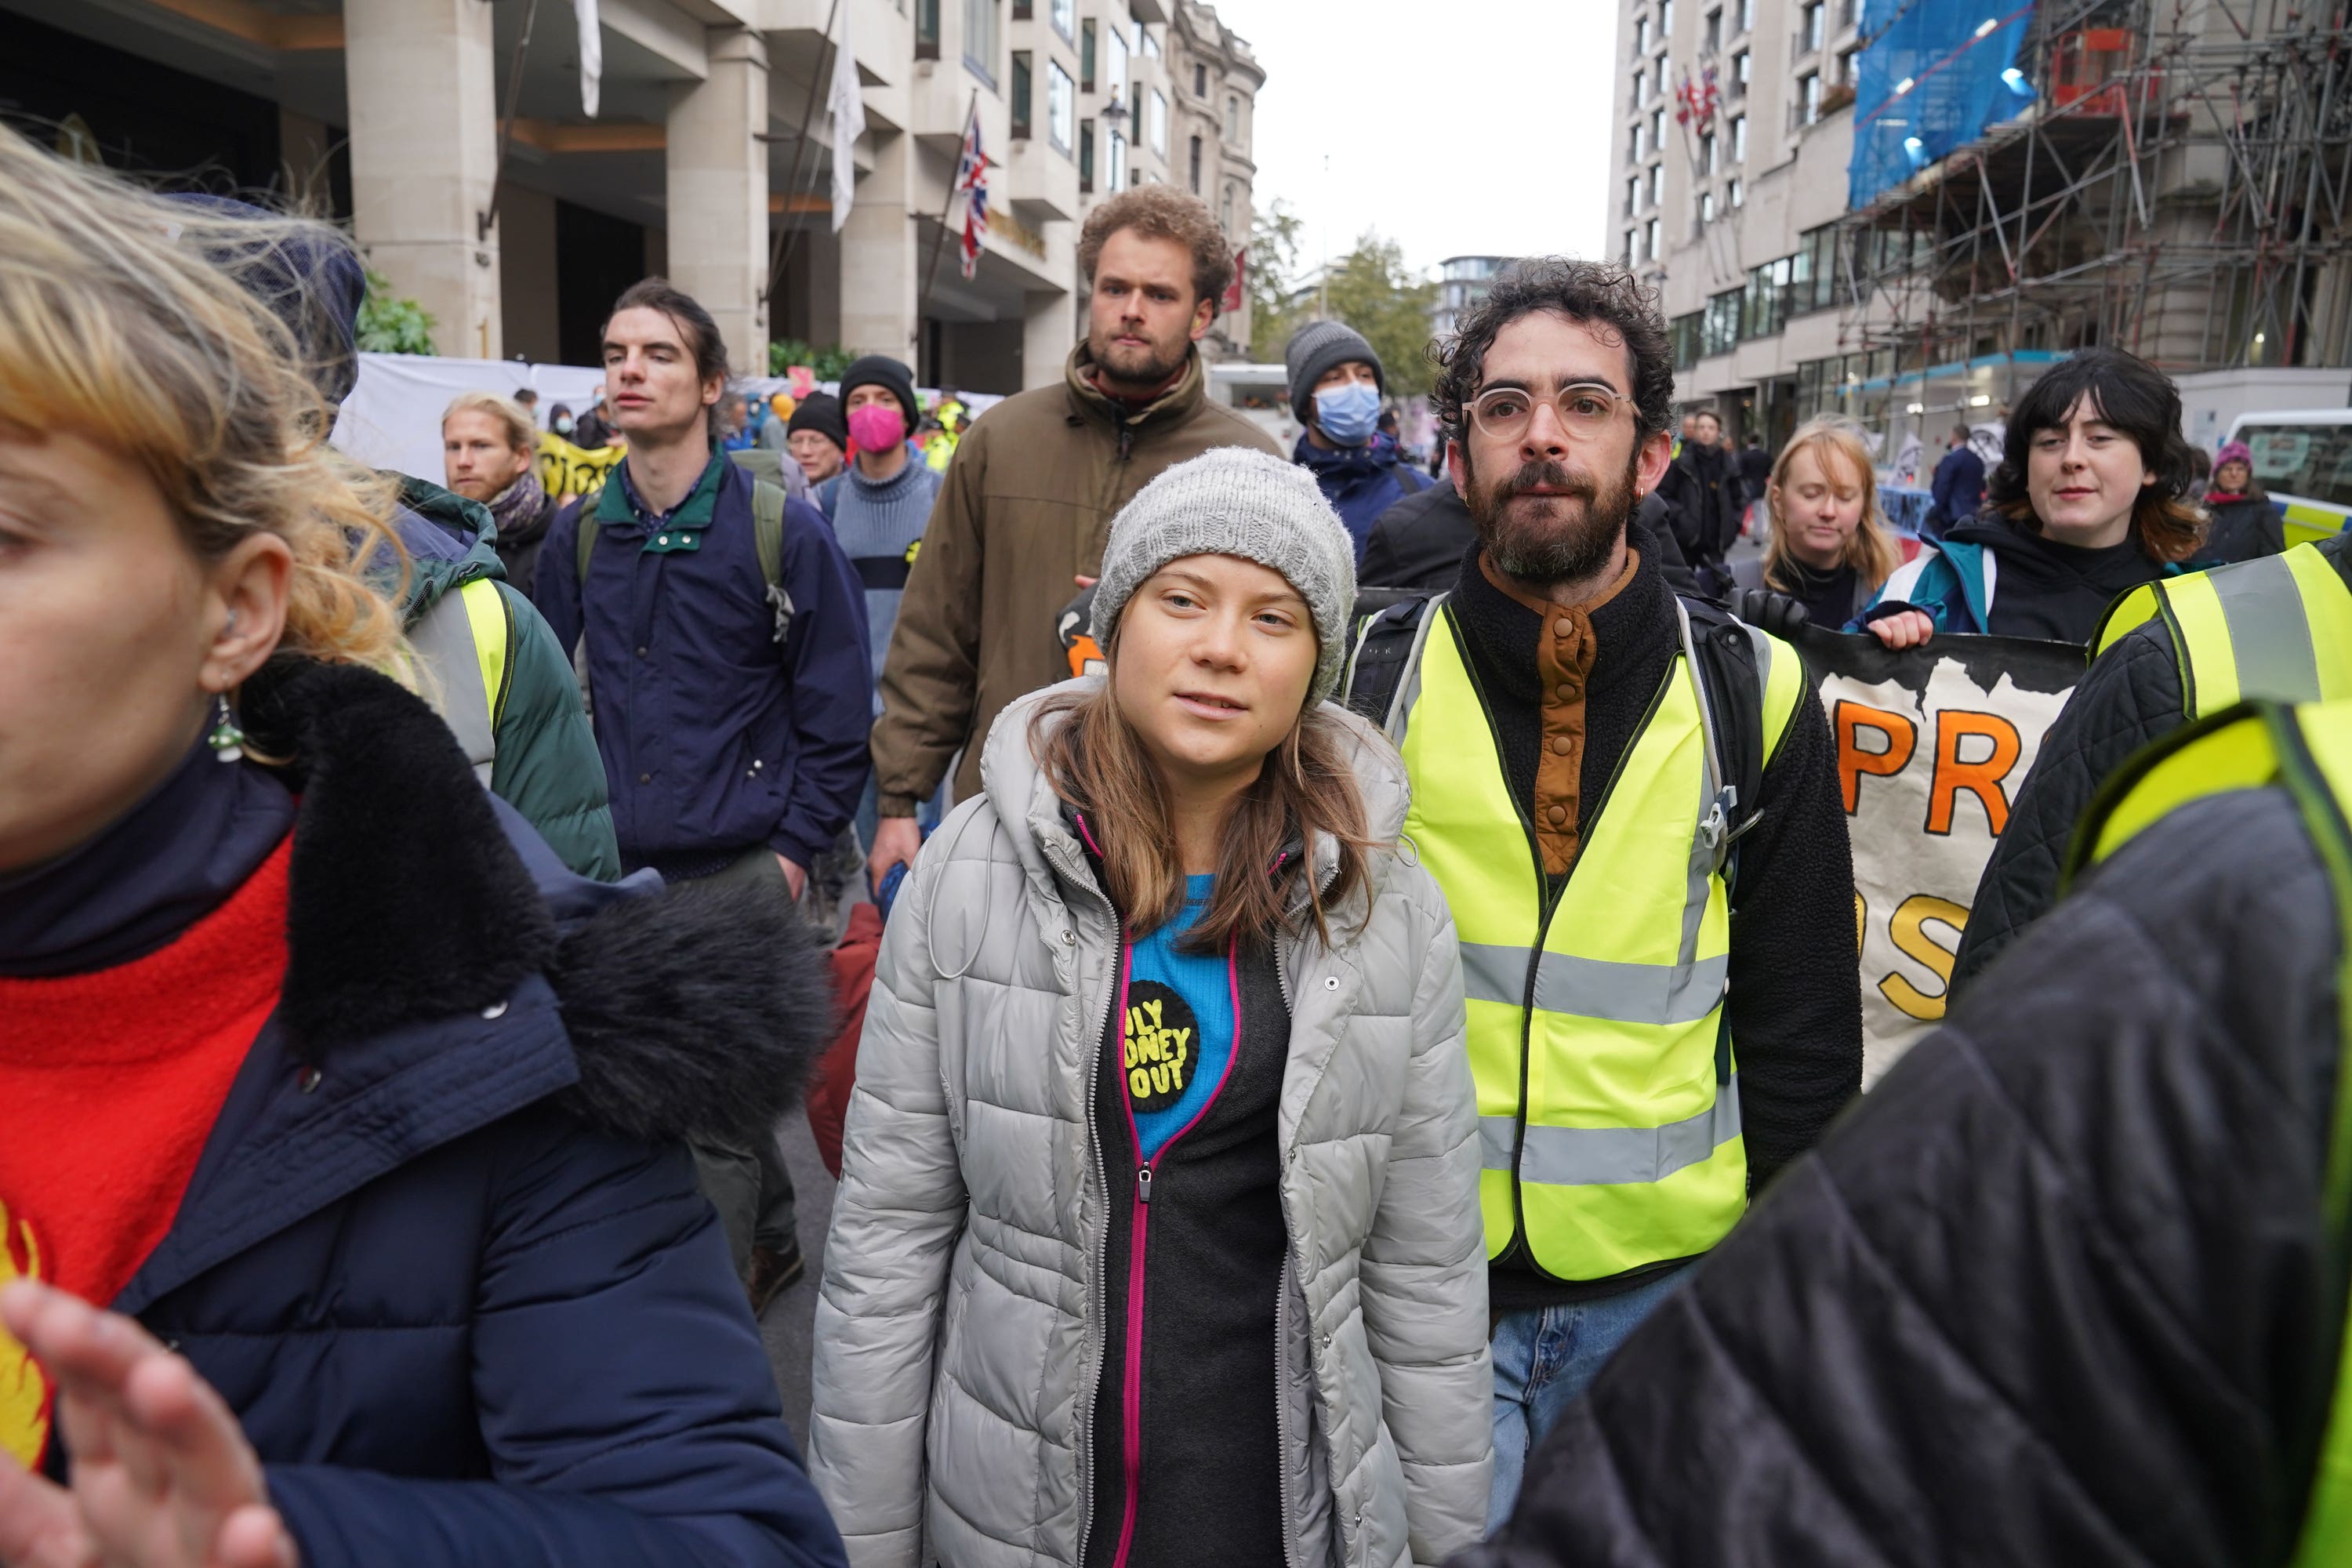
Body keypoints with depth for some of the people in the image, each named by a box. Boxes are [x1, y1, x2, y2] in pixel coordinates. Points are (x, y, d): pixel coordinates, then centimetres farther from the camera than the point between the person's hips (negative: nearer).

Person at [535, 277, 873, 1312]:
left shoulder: (781, 530, -6)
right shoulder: (577, 534, 7)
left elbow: (835, 705, -3)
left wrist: (797, 845, -7)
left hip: (737, 870, -4)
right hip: (616, 868, 5)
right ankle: (773, 1240, 40)